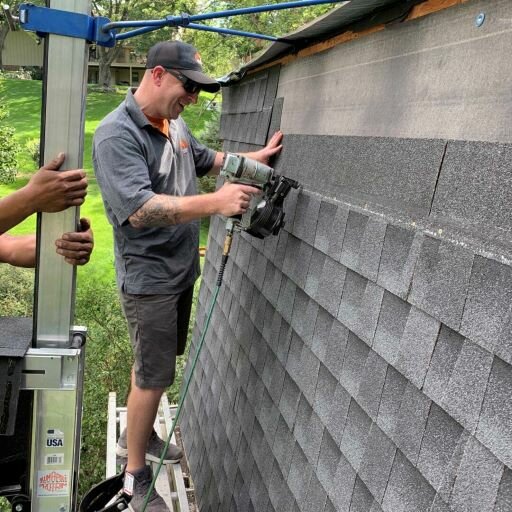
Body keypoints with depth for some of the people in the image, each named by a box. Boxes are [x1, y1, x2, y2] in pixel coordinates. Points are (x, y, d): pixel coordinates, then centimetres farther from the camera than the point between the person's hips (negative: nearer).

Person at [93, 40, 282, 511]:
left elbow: (206, 159, 24)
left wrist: (256, 158, 14)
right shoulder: (117, 134, -21)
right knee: (155, 375, 2)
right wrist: (216, 202, -35)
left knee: (156, 361, 22)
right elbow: (138, 210, -31)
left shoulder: (175, 124, 5)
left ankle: (137, 436, 43)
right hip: (149, 277, -8)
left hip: (181, 269, 9)